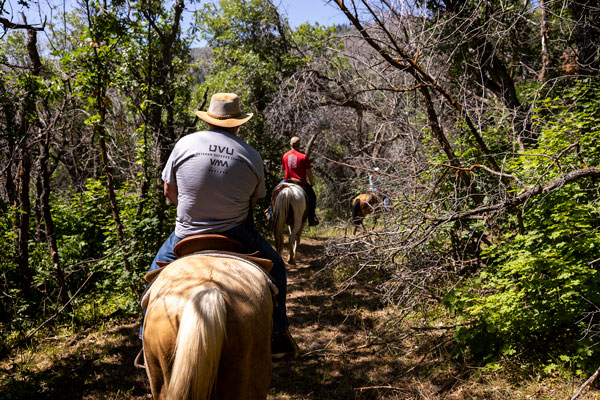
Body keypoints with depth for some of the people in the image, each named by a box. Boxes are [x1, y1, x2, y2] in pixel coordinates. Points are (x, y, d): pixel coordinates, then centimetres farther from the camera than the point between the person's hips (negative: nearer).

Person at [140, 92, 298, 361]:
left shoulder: (185, 144, -4)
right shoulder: (252, 157, -4)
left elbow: (169, 192, 4)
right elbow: (253, 202, 4)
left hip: (187, 235, 1)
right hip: (237, 236, 0)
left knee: (157, 272, 27)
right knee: (275, 268, 23)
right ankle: (278, 338, 24)